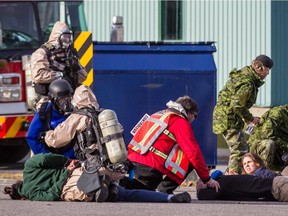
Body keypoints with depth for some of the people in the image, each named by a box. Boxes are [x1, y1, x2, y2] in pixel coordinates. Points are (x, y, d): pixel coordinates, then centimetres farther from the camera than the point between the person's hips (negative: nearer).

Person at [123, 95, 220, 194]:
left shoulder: (159, 115, 25)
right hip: (151, 166, -8)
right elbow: (194, 152, -5)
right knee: (190, 160, 0)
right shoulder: (181, 122, 0)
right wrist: (206, 179, 2)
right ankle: (165, 190, -4)